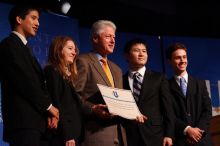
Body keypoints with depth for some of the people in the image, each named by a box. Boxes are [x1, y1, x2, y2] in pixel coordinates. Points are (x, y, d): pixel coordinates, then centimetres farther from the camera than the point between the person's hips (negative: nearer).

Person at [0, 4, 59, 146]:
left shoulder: (23, 47, 26)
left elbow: (36, 82, 16)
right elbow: (24, 82, -12)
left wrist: (49, 111, 1)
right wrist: (48, 106, -5)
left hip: (34, 121, 9)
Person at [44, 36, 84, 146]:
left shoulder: (68, 75, 21)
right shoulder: (52, 71, -4)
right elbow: (55, 104, -14)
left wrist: (74, 135, 8)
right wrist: (67, 136, -20)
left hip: (74, 133, 8)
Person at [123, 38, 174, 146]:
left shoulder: (159, 78, 9)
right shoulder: (120, 81, 8)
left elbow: (167, 108, 4)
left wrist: (168, 135, -4)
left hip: (154, 136, 0)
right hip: (128, 137, 0)